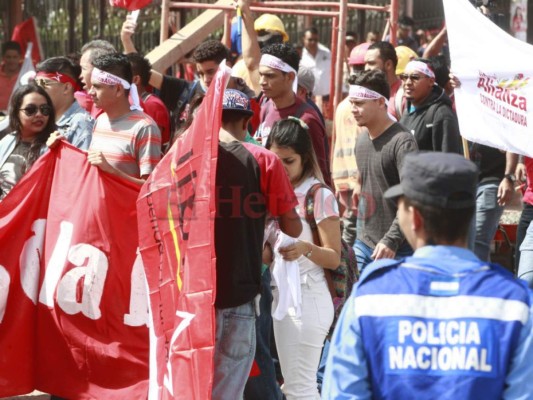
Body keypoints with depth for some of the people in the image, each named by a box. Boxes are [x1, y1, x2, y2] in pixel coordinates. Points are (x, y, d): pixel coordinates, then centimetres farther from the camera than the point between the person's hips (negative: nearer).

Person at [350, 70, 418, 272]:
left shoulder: (402, 142, -14)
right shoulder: (361, 140, 12)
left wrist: (391, 240, -27)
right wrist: (358, 235, 17)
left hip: (396, 250, -8)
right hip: (364, 244, 8)